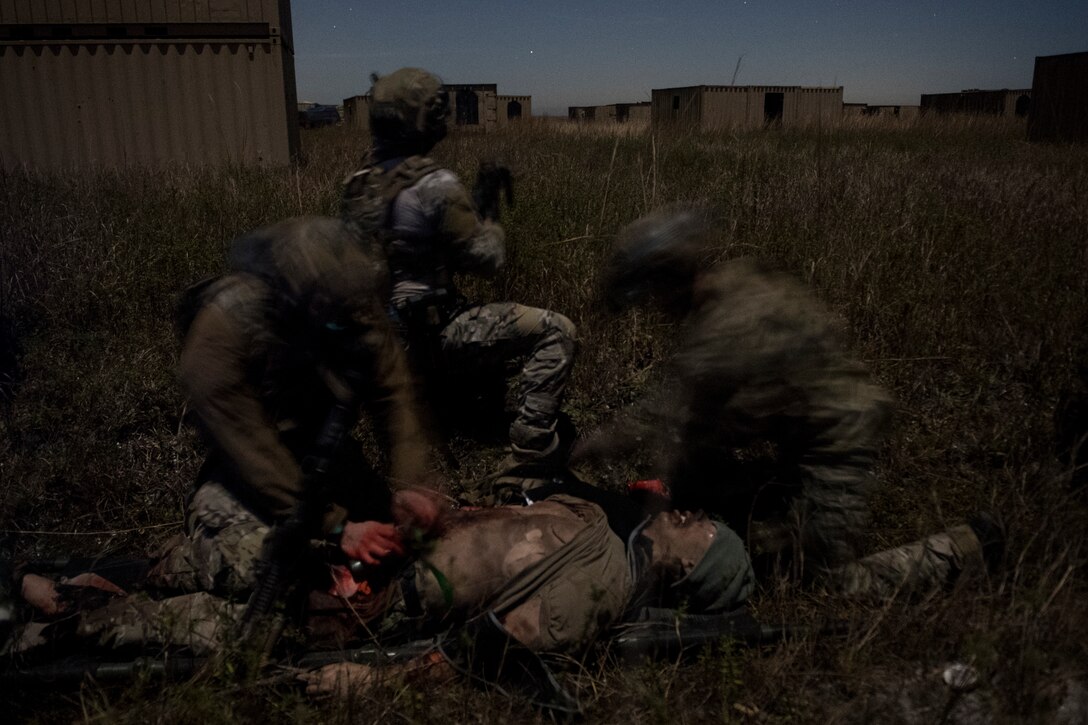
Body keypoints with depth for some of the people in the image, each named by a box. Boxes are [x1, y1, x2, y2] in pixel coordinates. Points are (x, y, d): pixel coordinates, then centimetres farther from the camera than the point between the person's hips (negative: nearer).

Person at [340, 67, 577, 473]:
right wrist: (491, 225, 7)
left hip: (378, 334, 9)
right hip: (428, 332, -9)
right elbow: (485, 260, -15)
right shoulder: (435, 185, -20)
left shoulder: (358, 185, 3)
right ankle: (532, 451, -10)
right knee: (556, 331, -8)